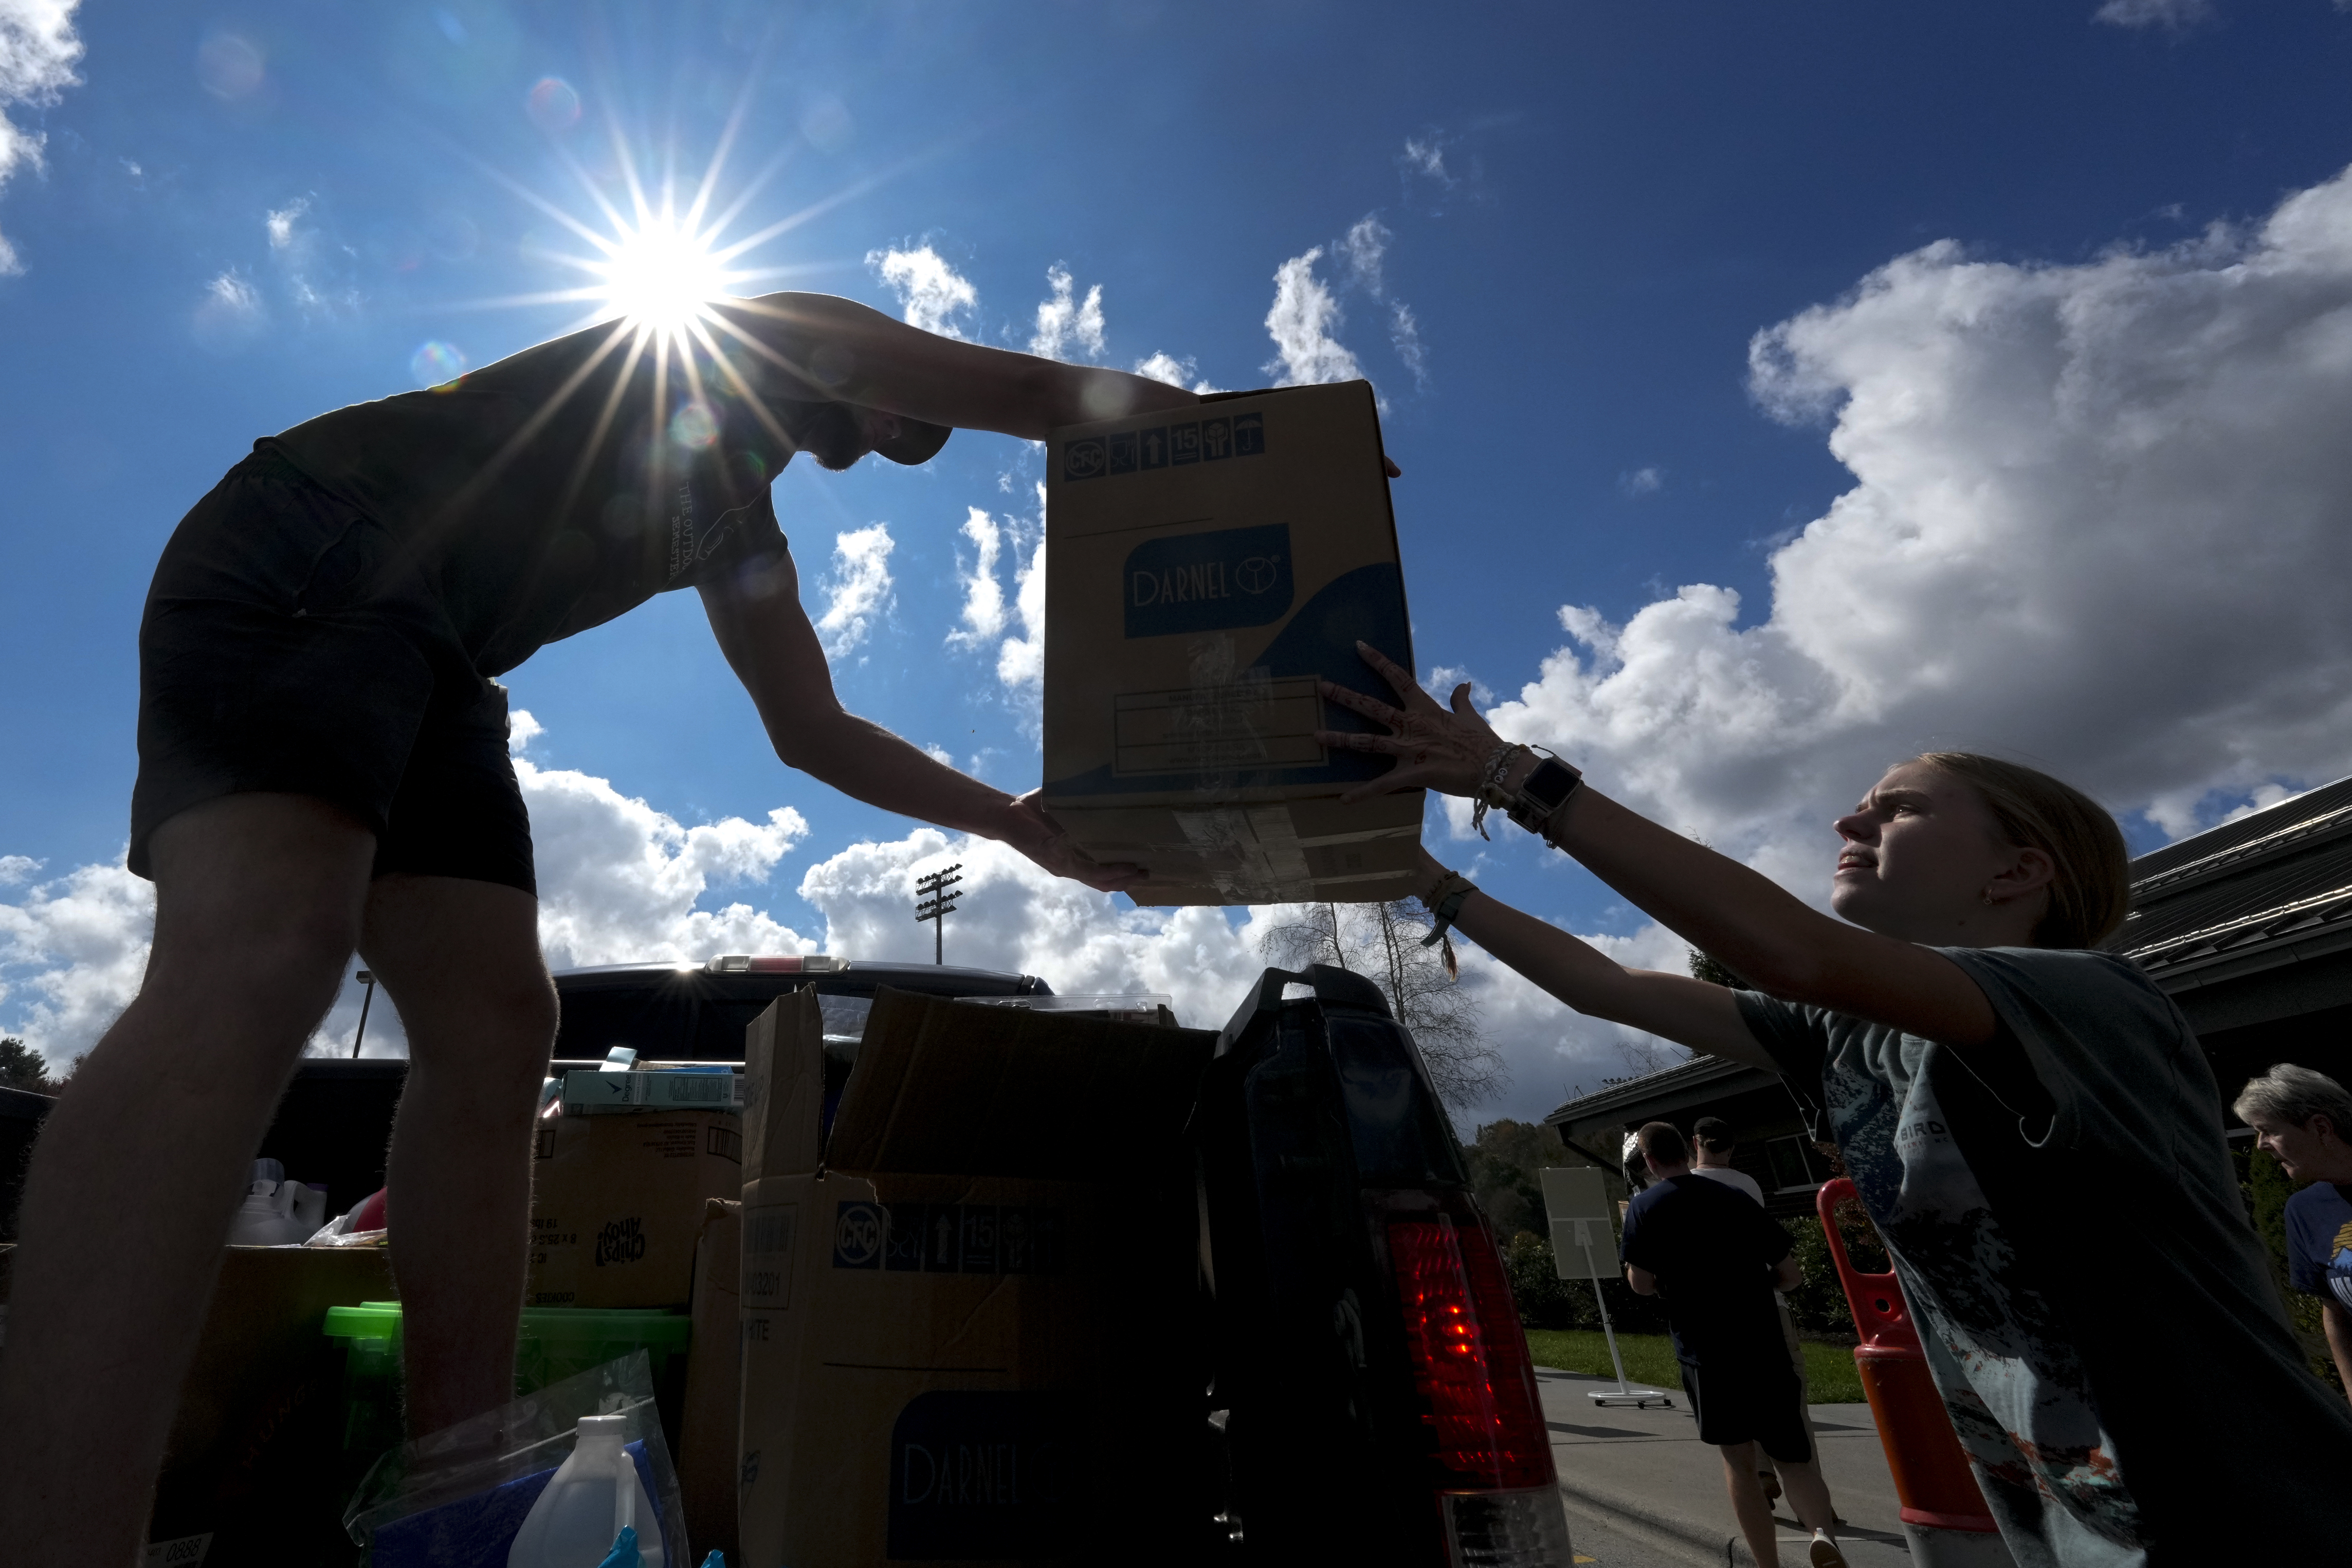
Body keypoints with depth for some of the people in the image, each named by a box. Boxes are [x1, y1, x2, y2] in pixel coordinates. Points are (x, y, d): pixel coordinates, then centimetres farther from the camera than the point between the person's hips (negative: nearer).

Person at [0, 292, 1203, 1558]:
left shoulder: (746, 538, 24)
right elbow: (1035, 392, -3)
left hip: (432, 671, 8)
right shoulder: (751, 340, 6)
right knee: (261, 950, -30)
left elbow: (816, 734, 23)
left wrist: (1015, 822, 20)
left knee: (494, 1034, -6)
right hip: (317, 553, -8)